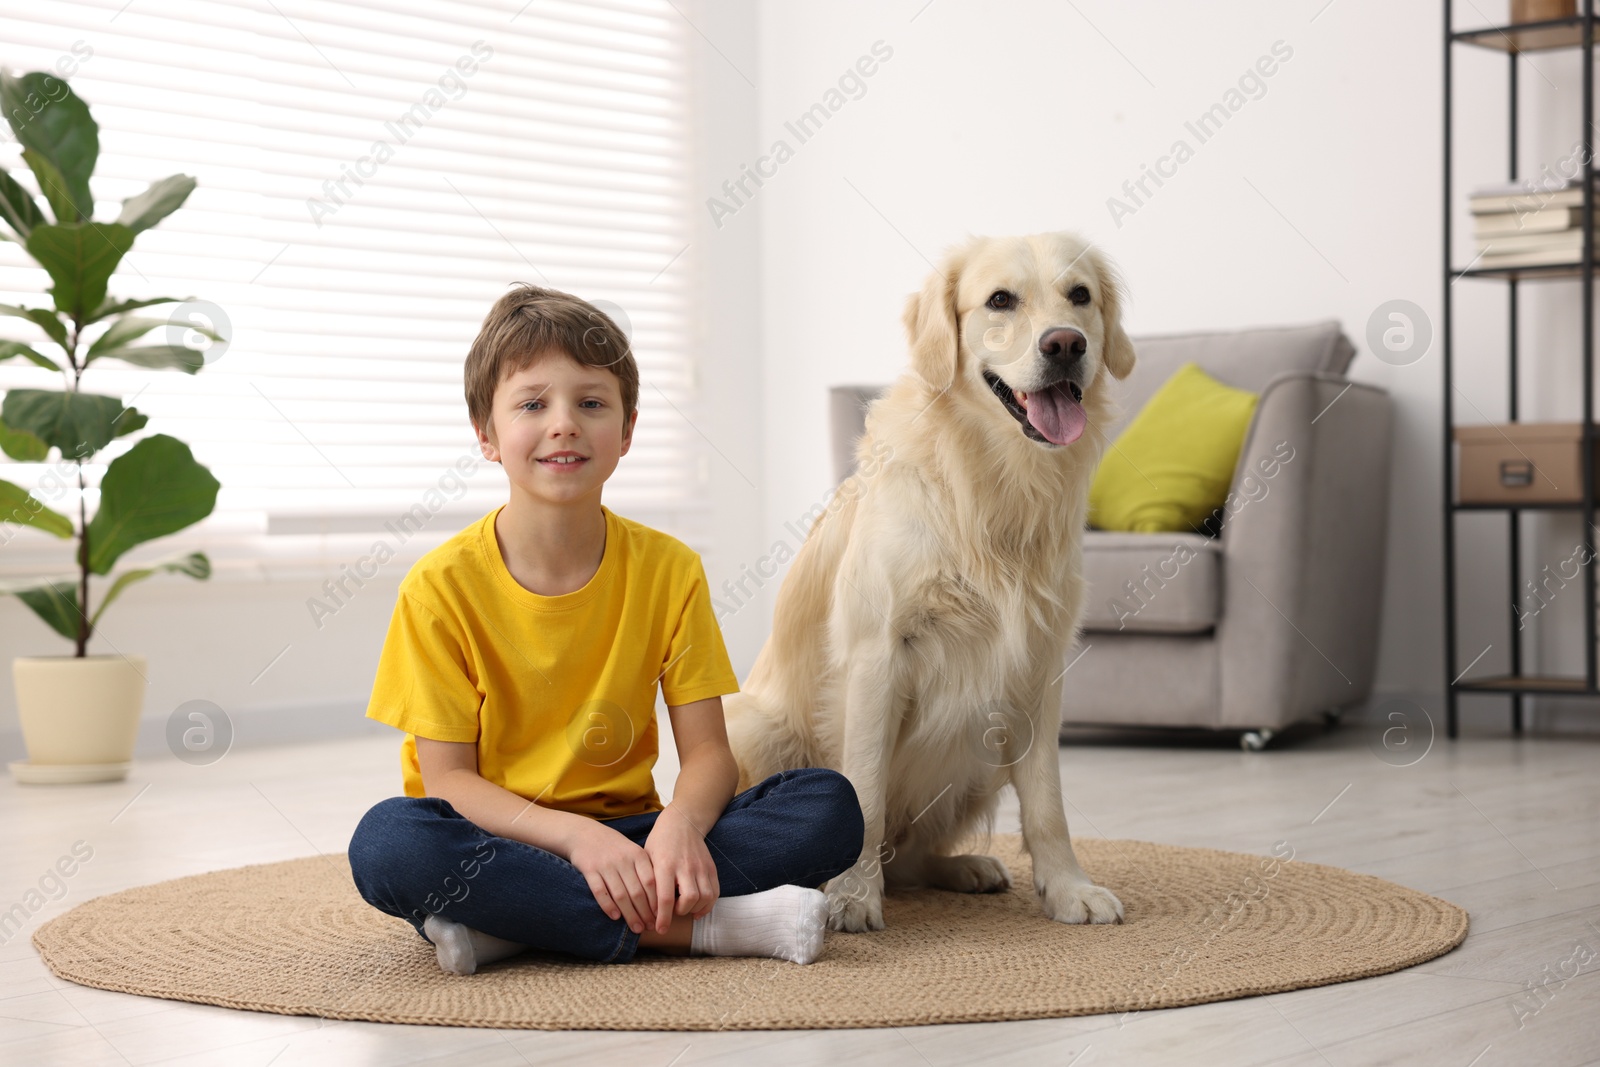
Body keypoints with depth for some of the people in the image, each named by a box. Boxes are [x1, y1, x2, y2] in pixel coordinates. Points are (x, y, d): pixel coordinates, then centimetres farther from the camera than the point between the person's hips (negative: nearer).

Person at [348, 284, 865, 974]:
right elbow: (446, 779, -9)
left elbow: (708, 752, -2)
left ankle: (516, 925, -26)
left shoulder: (668, 569, 0)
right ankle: (698, 925, -30)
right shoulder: (442, 585, -7)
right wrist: (576, 835, -27)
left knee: (828, 807, -19)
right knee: (386, 843, -35)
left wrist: (680, 825, -26)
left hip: (624, 838, 3)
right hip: (495, 840, -2)